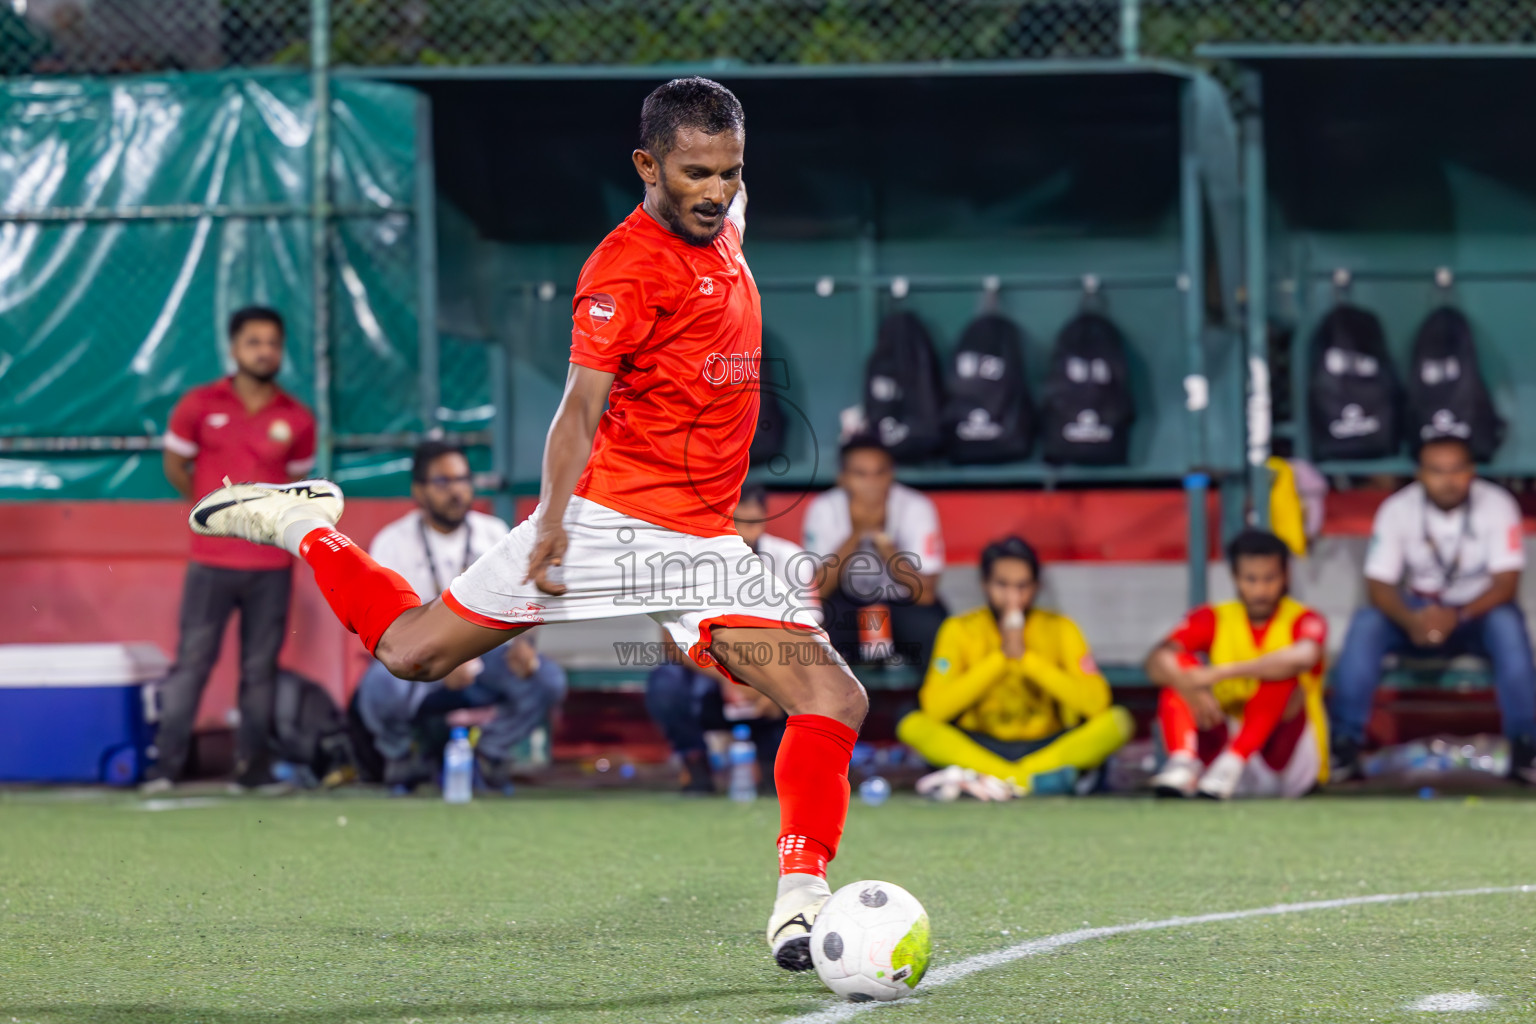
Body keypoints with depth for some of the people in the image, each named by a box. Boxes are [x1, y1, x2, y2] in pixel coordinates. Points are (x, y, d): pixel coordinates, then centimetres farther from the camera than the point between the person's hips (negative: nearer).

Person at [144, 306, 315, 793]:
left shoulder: (296, 419, 4)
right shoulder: (199, 405, 0)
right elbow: (175, 464, 12)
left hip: (272, 566, 1)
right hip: (211, 563, -1)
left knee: (260, 670, 3)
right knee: (191, 662, -3)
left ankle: (253, 767, 7)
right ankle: (165, 767, -2)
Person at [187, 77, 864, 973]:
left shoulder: (722, 226, 9)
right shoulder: (630, 265, -14)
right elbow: (582, 403, -21)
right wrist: (554, 517, -32)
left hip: (705, 544, 6)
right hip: (607, 518, -6)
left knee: (836, 701, -9)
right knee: (413, 650, 1)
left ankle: (801, 902, -4)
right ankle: (304, 525, 27)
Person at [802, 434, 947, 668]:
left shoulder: (916, 507, -24)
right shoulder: (823, 510, -22)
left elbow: (925, 594, -29)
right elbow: (816, 590, -28)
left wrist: (882, 540, -41)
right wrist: (856, 534, -40)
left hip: (905, 605, 0)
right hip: (849, 607, 0)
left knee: (929, 627, -32)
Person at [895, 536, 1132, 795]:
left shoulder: (1060, 629, 0)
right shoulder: (960, 630, -2)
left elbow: (1096, 702, -14)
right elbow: (935, 708, -15)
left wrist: (1025, 657, -18)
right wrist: (1001, 657, -18)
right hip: (979, 748, -1)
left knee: (1118, 720, -25)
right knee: (913, 726, -28)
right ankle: (1036, 778, -35)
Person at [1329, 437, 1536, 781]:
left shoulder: (1497, 505, -13)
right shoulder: (1397, 509, -10)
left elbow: (1506, 582, -18)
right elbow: (1378, 586, -13)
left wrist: (1457, 617, -36)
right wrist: (1410, 620, -36)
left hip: (1477, 612, -1)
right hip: (1417, 611, 1)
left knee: (1507, 622, -35)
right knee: (1365, 624, -28)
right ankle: (1345, 744, -26)